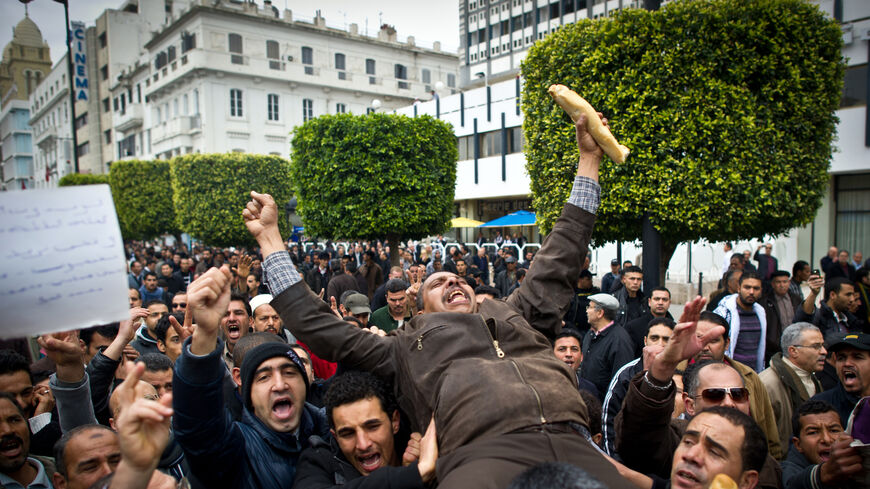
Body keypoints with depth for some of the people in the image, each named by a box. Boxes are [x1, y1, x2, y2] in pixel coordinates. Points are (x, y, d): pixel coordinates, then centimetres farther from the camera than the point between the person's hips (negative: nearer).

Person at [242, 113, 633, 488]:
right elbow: (317, 325, 23)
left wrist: (588, 159, 40)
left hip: (572, 446, 3)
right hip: (484, 453, -2)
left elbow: (558, 262, 36)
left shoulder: (515, 314, 31)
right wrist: (270, 237, 28)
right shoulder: (407, 348, 24)